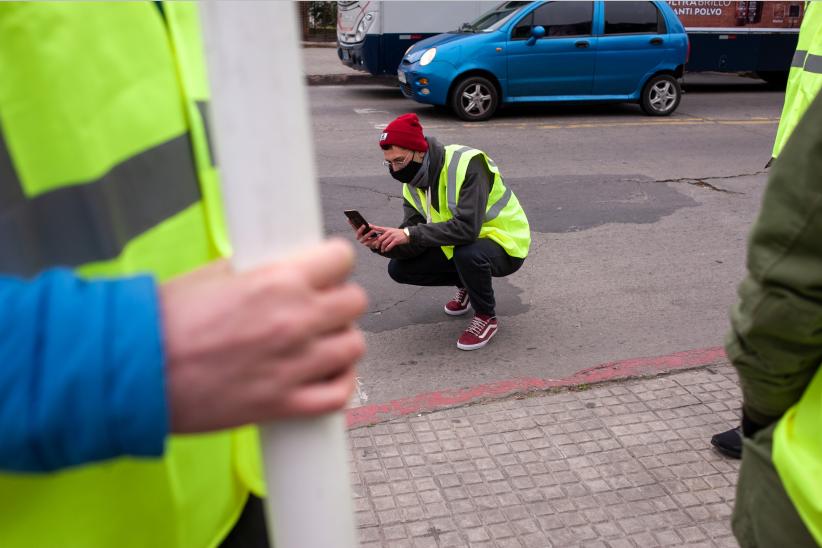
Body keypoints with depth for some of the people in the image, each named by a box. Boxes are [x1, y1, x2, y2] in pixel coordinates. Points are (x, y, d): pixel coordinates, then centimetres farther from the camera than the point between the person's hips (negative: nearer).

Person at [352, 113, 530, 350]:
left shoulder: (466, 164, -29)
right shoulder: (413, 182, -4)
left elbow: (467, 227, -39)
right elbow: (414, 244, -9)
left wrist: (410, 233, -38)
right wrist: (380, 241, -28)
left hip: (506, 244, -7)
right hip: (459, 247, 7)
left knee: (467, 252, -39)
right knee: (399, 268, -4)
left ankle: (486, 317, -10)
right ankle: (466, 285, 20)